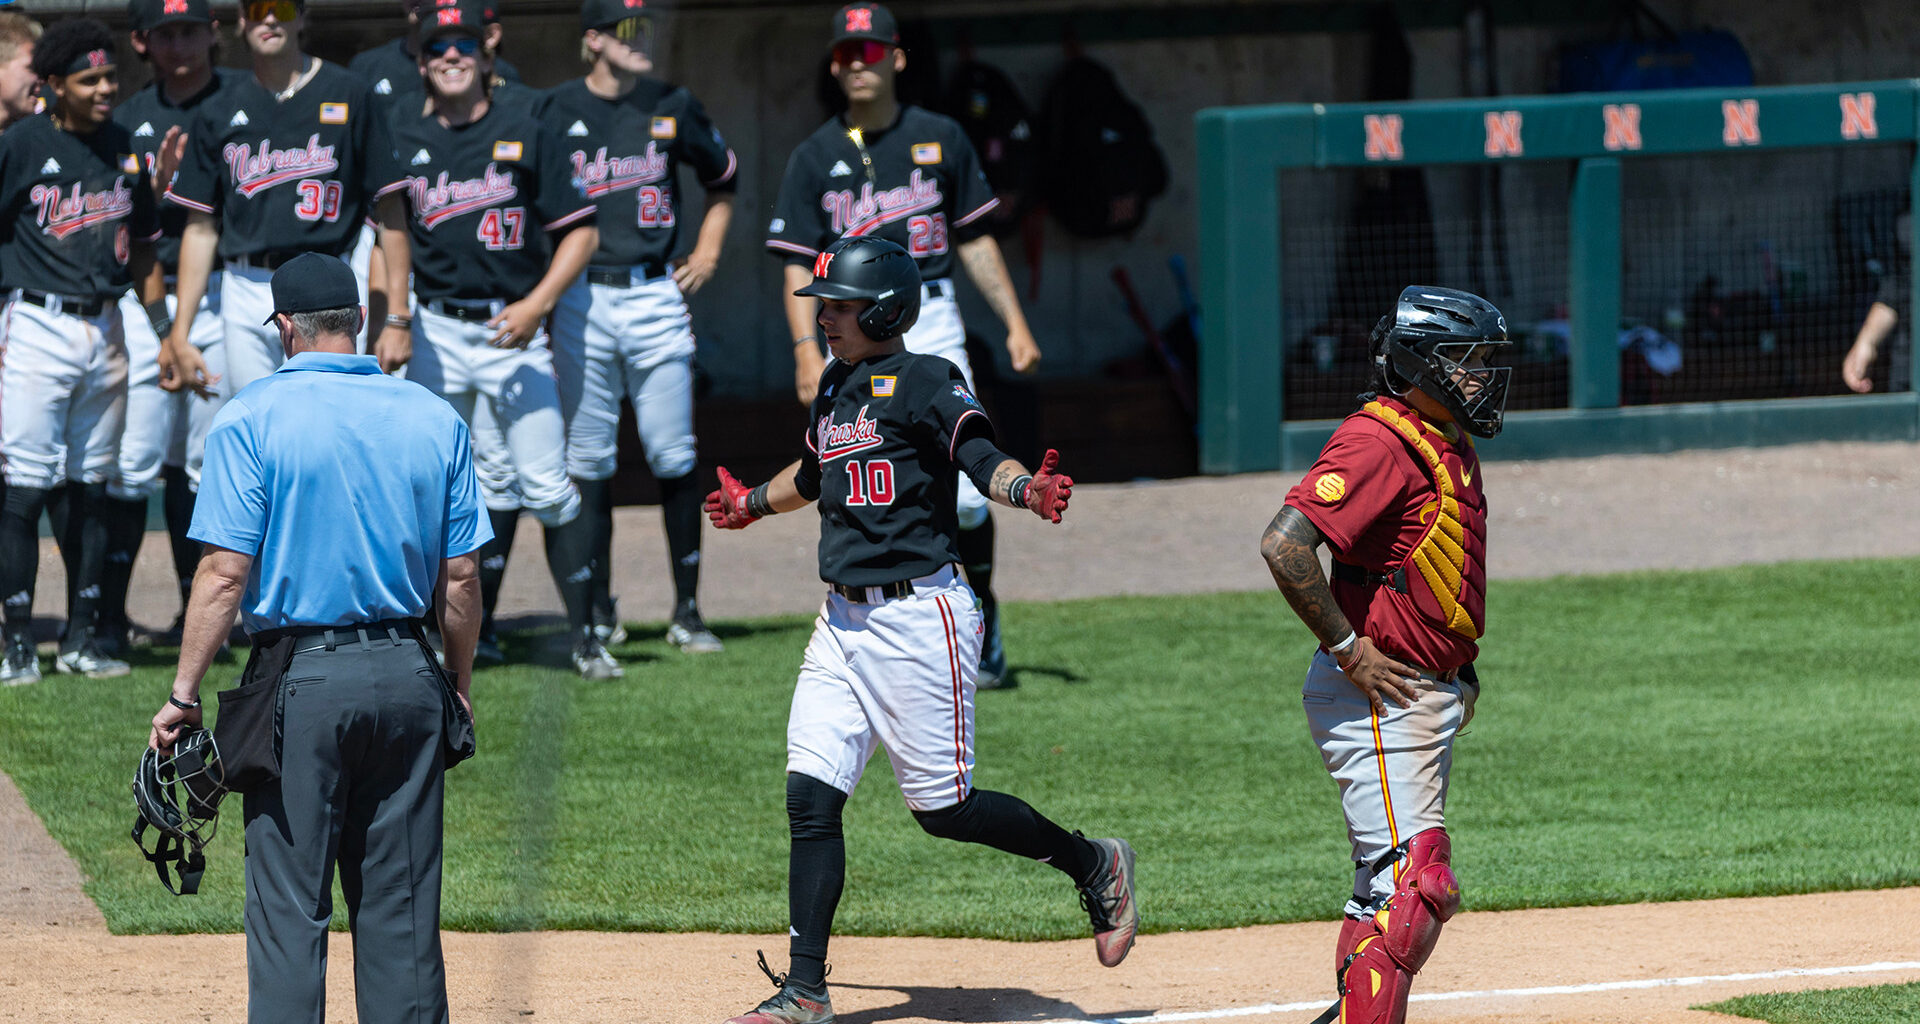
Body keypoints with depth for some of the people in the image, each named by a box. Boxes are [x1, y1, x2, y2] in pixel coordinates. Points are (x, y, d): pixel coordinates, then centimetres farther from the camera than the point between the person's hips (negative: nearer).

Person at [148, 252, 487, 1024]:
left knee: (289, 908, -2)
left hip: (300, 680, -4)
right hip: (408, 675, 4)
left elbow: (226, 569, -11)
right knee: (400, 905, 8)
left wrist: (184, 694, -7)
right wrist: (459, 688, 17)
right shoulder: (435, 419, 6)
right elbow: (460, 576, 6)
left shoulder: (254, 418, -5)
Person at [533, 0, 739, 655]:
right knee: (588, 459, 1)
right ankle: (598, 609, 10)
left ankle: (687, 611, 5)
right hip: (582, 300, -1)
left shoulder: (674, 109, 7)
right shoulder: (556, 111, 1)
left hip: (657, 296, 1)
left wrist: (708, 250, 13)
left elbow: (723, 176, 23)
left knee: (674, 456, -1)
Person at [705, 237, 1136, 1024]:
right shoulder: (833, 390, 14)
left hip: (919, 615, -8)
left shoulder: (924, 382, -9)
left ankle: (1094, 867, 20)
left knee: (943, 807, -3)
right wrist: (750, 505, 50)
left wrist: (1028, 490, -42)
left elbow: (982, 459, -21)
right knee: (810, 797, -2)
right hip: (843, 622, 8)